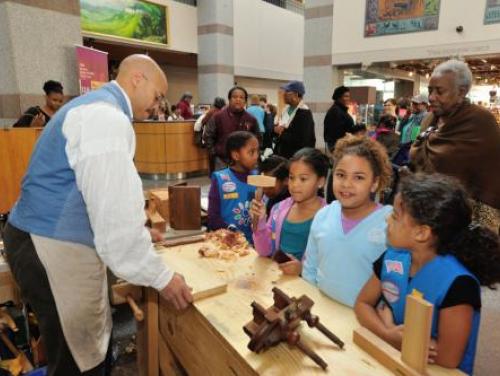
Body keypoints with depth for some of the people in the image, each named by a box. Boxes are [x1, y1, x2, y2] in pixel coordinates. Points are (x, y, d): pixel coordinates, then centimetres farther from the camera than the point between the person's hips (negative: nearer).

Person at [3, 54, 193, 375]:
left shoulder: (95, 107, 14)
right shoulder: (107, 118, -20)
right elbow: (115, 211, -26)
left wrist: (140, 225, 26)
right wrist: (160, 276, -17)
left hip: (56, 238, 10)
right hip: (54, 248, -10)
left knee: (92, 344, 21)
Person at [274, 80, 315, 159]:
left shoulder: (305, 113, -15)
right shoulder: (286, 109, 12)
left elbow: (302, 140, -23)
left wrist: (282, 133, -13)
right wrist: (276, 129, -7)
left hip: (296, 158, -8)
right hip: (282, 155, 8)